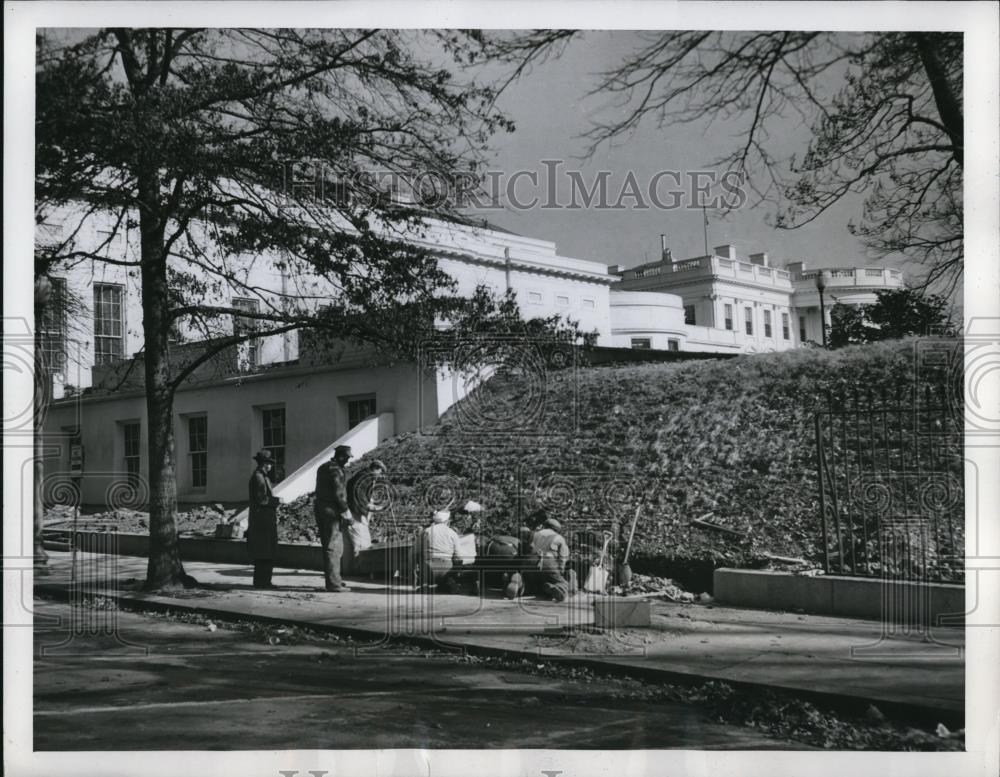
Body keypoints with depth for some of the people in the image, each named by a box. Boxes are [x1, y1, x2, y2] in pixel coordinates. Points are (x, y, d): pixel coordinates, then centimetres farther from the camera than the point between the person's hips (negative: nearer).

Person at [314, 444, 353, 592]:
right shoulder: (336, 471, -15)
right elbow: (339, 494, -18)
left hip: (320, 509, 10)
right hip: (332, 511, -10)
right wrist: (346, 511, -11)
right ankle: (333, 583, -3)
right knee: (333, 548, -5)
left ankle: (334, 579, 21)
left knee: (332, 547, 16)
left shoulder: (323, 468, 15)